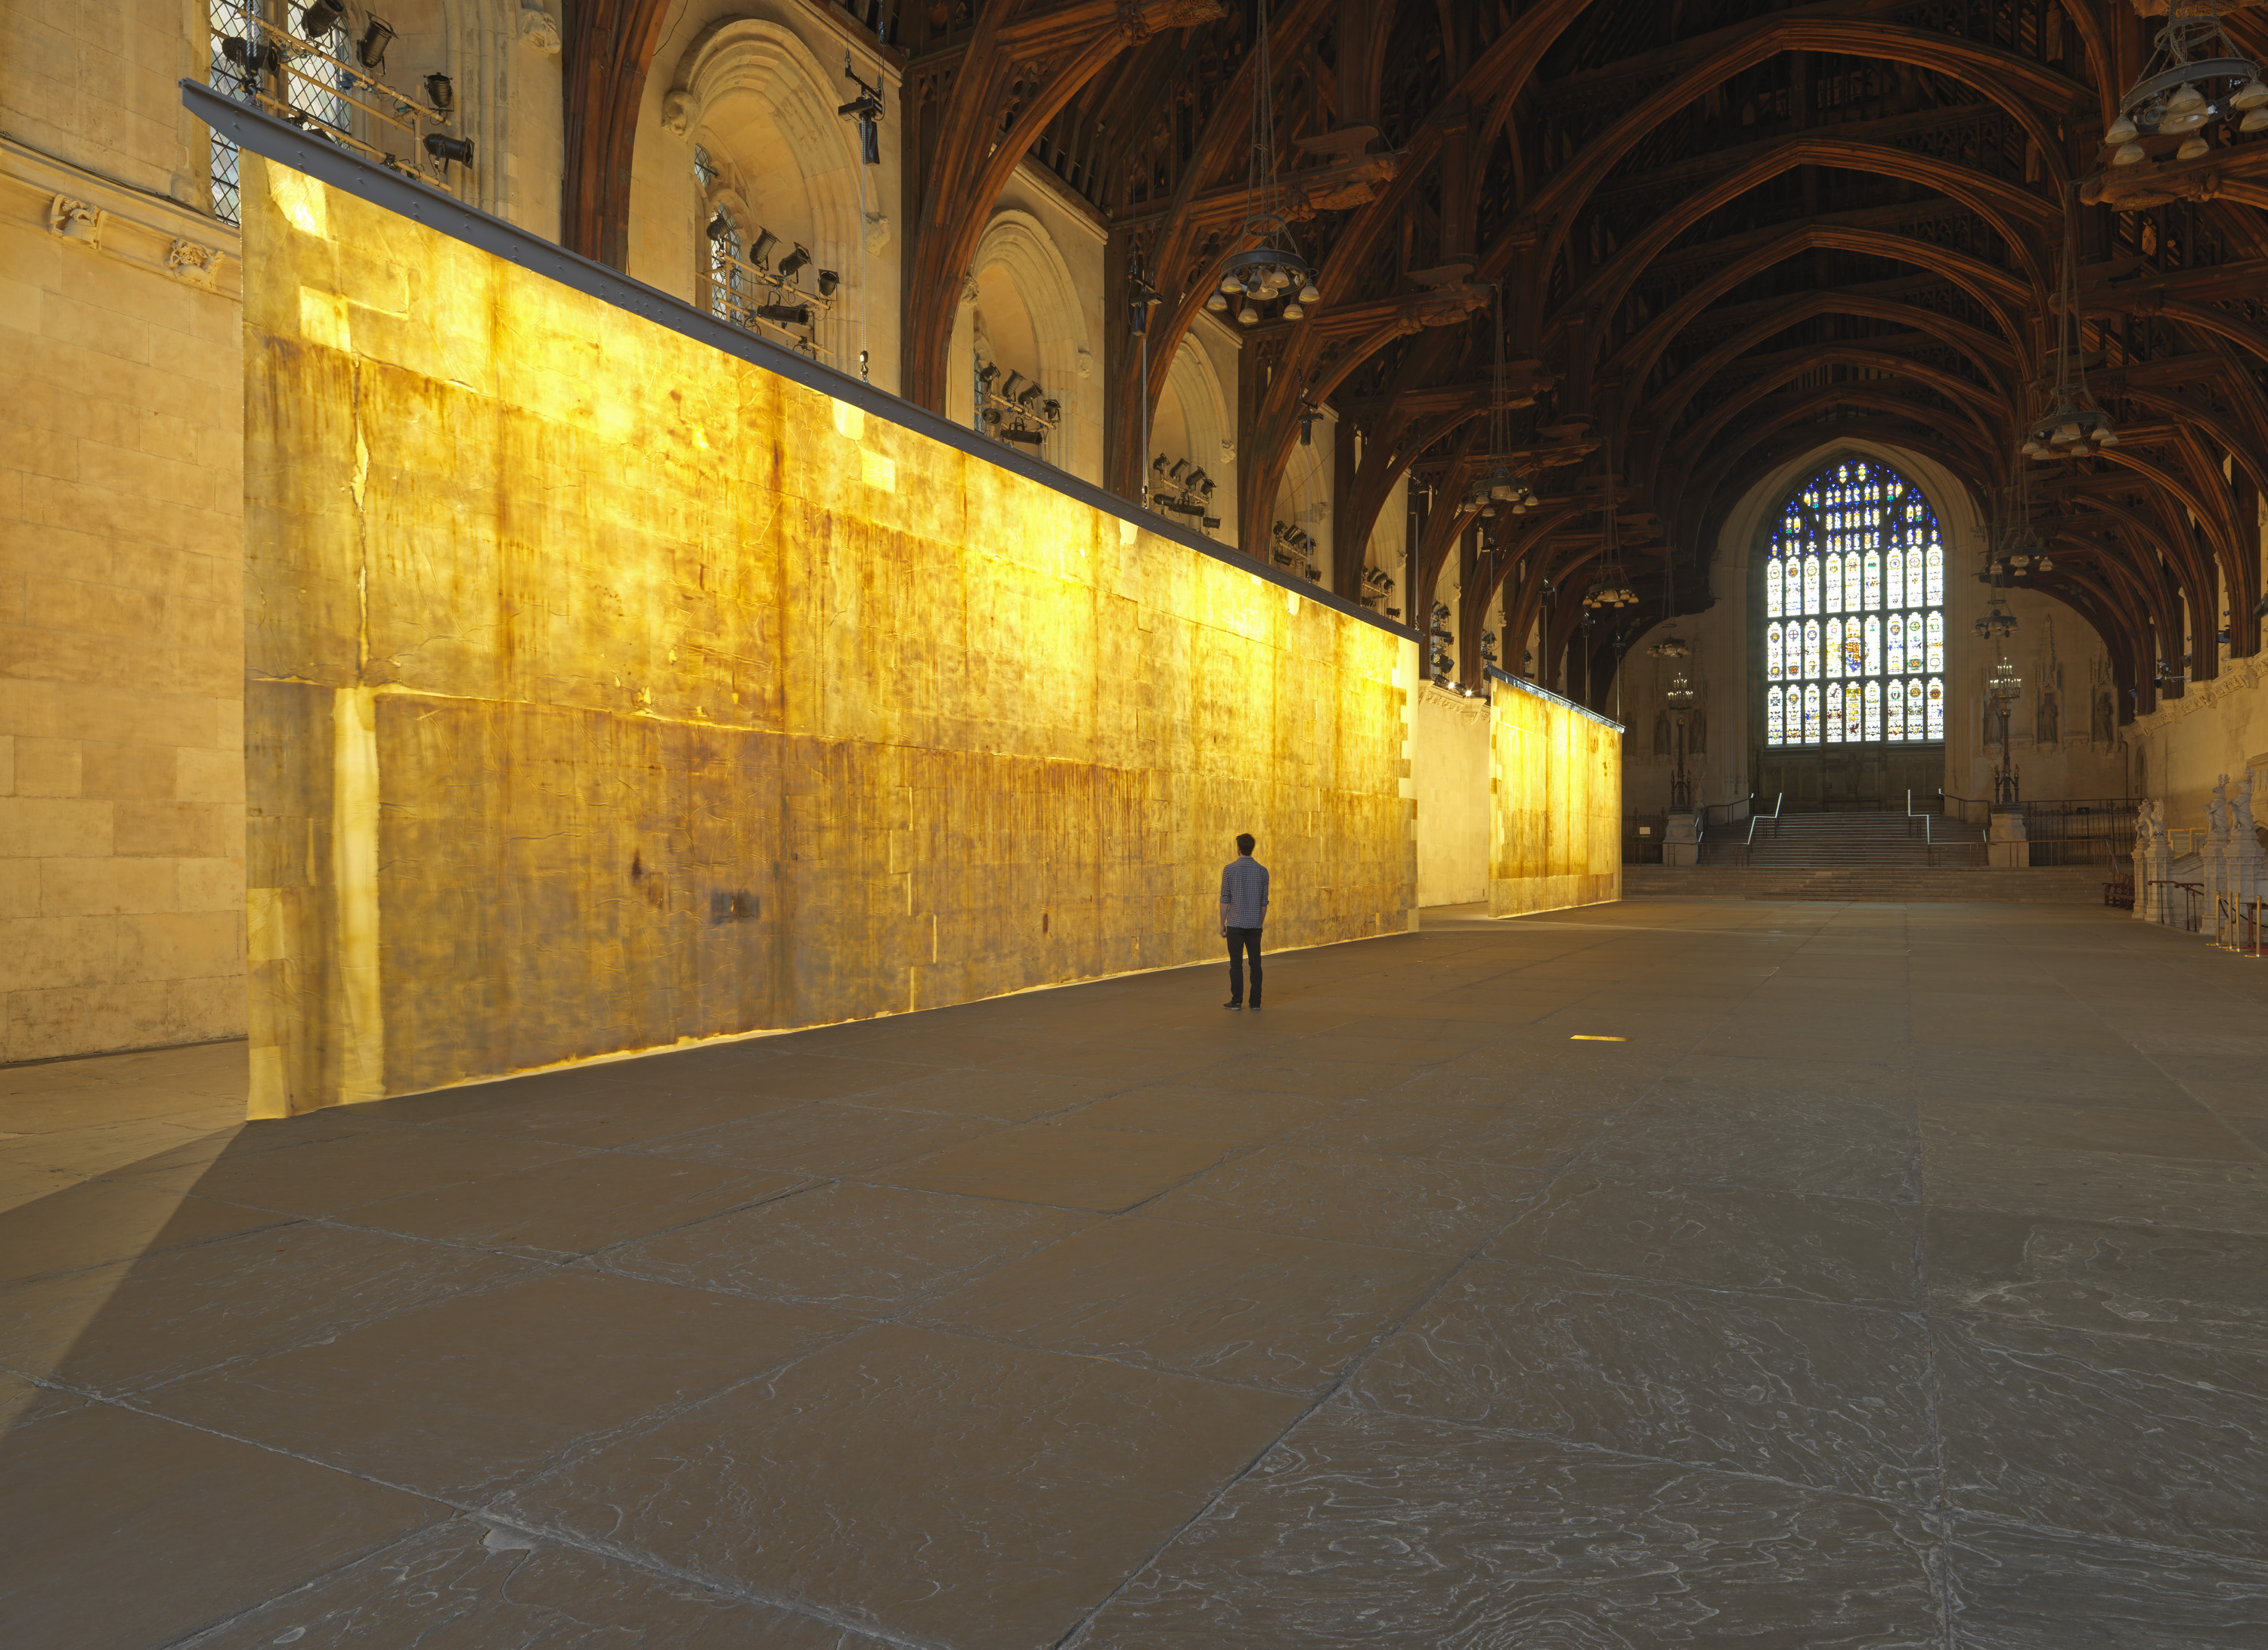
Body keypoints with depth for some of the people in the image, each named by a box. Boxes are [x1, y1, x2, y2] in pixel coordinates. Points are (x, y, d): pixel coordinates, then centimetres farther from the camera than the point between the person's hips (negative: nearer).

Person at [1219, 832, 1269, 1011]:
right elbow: (1264, 902, 5)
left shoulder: (1229, 869, -7)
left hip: (1235, 924, -2)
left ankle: (1236, 1002, 3)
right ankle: (1255, 1001, 7)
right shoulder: (1262, 871, 1)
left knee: (1236, 964, 2)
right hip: (1254, 924, 2)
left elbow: (1225, 899, -6)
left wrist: (1222, 924, 2)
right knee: (1255, 963, 6)